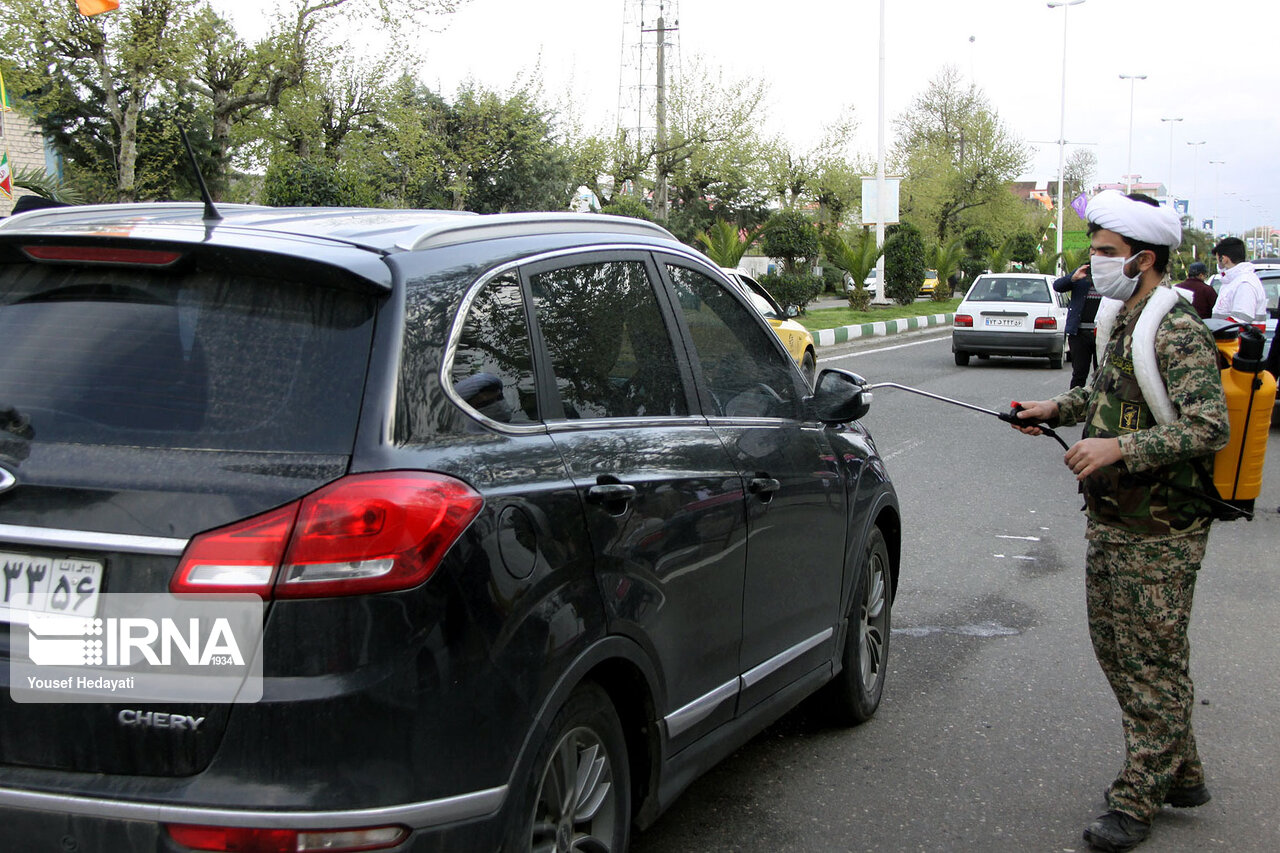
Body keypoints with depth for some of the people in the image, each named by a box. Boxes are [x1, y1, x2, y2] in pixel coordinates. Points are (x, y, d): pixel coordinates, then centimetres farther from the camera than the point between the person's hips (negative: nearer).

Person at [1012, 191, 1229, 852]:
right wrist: (1061, 408, 11)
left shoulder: (1178, 332, -19)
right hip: (1109, 523, 10)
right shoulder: (1119, 319, 10)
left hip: (1158, 535, -10)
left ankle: (1138, 800, 12)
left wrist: (1121, 448, -33)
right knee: (1114, 649, 16)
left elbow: (1209, 426, -28)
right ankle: (1179, 774, 30)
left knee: (1152, 663, 1)